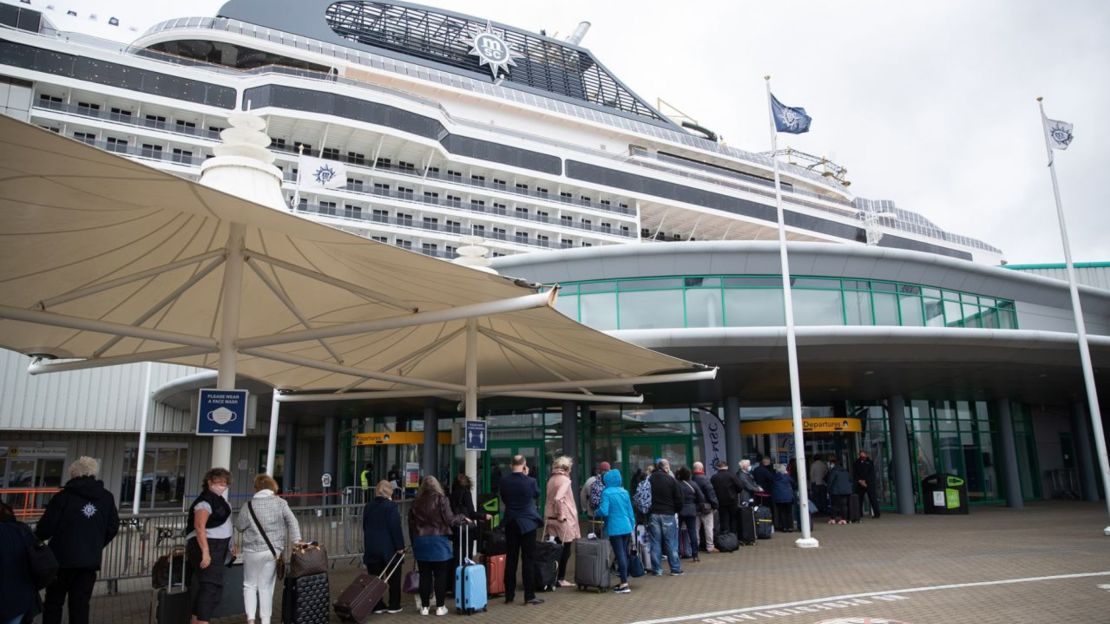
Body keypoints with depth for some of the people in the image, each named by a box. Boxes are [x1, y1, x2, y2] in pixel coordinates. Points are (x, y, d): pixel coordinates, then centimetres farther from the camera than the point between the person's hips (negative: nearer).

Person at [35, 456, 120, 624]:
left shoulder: (64, 496, -10)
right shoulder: (107, 498, 3)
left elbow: (46, 528, -9)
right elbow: (113, 528, 6)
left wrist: (38, 536, 14)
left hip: (63, 557, -3)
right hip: (91, 560, 3)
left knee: (54, 601, 13)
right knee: (81, 604, 8)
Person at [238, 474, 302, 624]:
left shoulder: (249, 505, -5)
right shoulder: (280, 502, -2)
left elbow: (239, 526, 4)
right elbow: (292, 522, -11)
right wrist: (296, 540, -14)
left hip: (253, 551, -1)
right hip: (273, 551, 1)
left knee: (250, 585, 16)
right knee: (266, 587, 11)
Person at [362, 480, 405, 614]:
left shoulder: (368, 506, 7)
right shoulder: (391, 506, -12)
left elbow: (365, 527, 15)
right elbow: (396, 528, -15)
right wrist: (400, 546, -10)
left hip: (371, 547, 5)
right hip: (389, 547, -5)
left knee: (375, 577, 10)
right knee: (394, 577, 8)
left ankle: (377, 605, 11)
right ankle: (394, 605, 11)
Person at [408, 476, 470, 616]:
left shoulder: (416, 502, 3)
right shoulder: (441, 499, -7)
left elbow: (411, 524, 7)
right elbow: (450, 520, -10)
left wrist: (413, 542, 16)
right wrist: (462, 518, 7)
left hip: (420, 541, 3)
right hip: (438, 541, -3)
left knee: (424, 575, 9)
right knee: (440, 575, 5)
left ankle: (424, 606, 13)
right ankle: (440, 606, 8)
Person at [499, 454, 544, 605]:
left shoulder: (503, 482, -6)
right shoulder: (530, 481, -14)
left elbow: (503, 499, 9)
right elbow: (537, 494, 7)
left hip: (510, 523, 3)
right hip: (527, 523, -3)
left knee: (511, 559, 9)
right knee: (528, 559, 2)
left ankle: (509, 595, 14)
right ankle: (529, 595, 3)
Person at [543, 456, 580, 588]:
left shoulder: (551, 479, 9)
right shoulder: (565, 480, -13)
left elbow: (552, 498, 12)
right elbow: (558, 498, -25)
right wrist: (561, 515, -16)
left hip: (551, 519, 7)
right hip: (564, 521, -7)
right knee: (565, 551, 4)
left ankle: (553, 577, 13)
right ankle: (561, 579, 6)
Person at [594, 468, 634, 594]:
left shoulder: (606, 493, -10)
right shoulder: (624, 492, 8)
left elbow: (604, 511, -17)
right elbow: (630, 511, 12)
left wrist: (597, 512, 4)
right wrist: (632, 526, 19)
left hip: (615, 529, -6)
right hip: (627, 528, 6)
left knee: (620, 555, -4)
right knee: (625, 554, 14)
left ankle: (624, 584, -5)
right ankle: (624, 581, 21)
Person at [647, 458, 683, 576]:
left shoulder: (649, 480, 2)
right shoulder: (671, 480, -6)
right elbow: (678, 499, -4)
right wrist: (677, 510, 12)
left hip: (653, 514, 2)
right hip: (668, 514, -2)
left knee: (655, 542, 7)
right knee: (671, 542, 5)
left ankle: (657, 569, 9)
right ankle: (675, 569, 9)